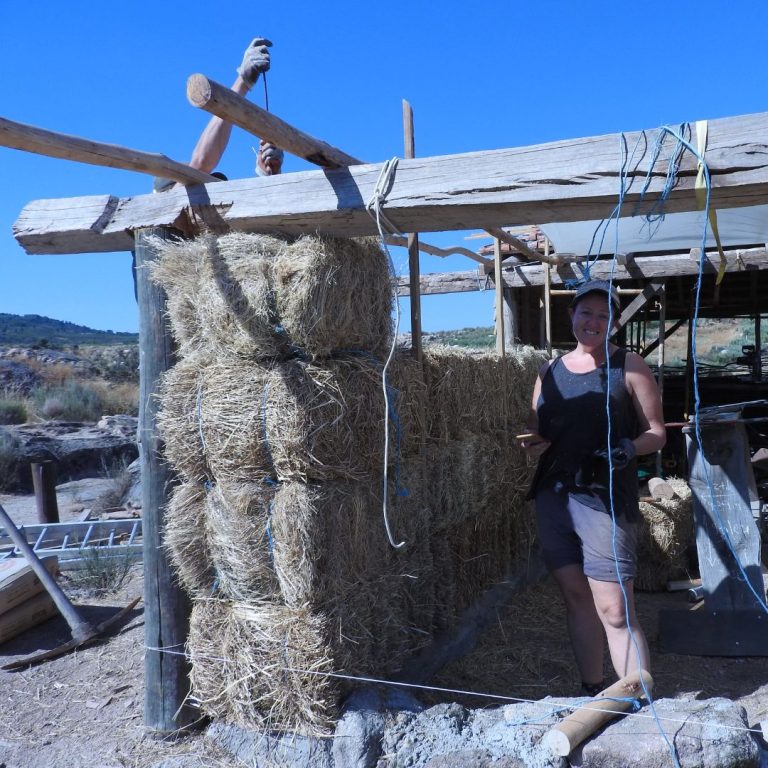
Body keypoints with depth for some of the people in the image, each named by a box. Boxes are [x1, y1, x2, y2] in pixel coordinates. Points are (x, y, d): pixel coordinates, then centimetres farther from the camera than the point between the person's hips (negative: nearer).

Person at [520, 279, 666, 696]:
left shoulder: (628, 366, 1)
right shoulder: (551, 370, 13)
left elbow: (657, 433, 1)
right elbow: (536, 428, 20)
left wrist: (628, 449, -19)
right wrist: (535, 442, -4)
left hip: (604, 499, -5)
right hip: (553, 496, 5)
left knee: (614, 611, -8)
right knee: (576, 597, 12)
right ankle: (591, 693, 26)